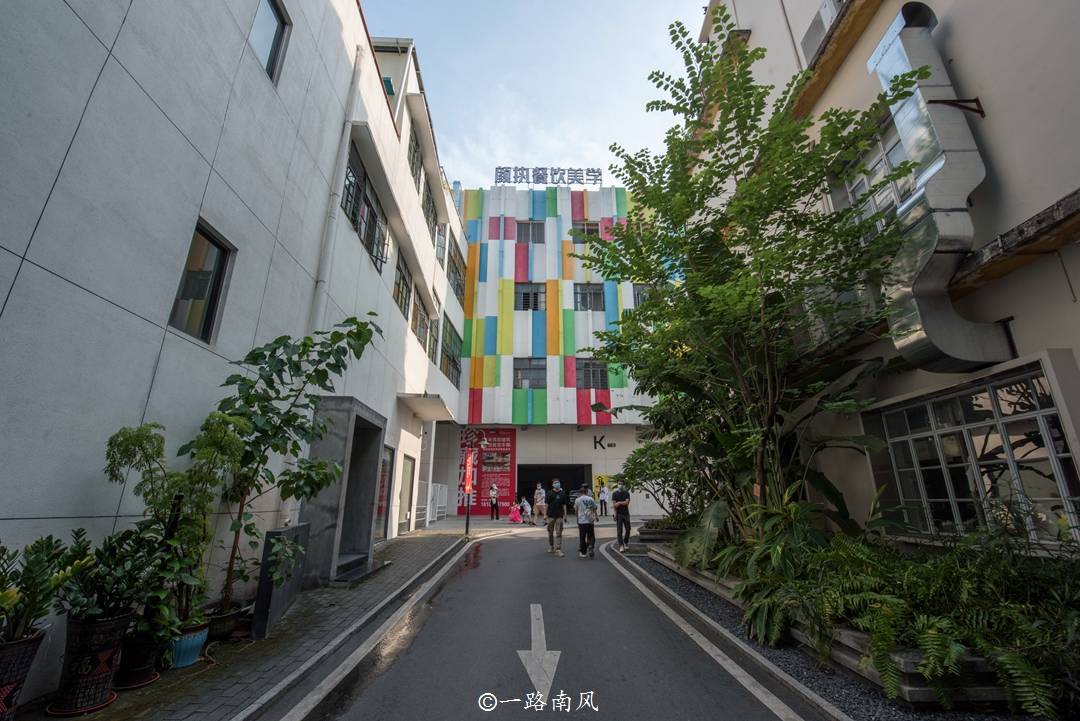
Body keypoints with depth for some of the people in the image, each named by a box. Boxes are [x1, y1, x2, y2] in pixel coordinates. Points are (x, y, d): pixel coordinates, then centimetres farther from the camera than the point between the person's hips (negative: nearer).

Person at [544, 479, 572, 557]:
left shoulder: (563, 493, 4)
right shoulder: (549, 493, 0)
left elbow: (564, 505, 7)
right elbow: (546, 504, 0)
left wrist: (565, 514, 2)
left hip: (559, 516, 0)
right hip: (551, 515, 0)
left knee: (559, 533, -3)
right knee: (550, 532, 11)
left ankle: (558, 550, -3)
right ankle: (551, 547, 27)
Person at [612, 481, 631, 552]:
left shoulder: (626, 493, 4)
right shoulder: (615, 494, -1)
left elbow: (627, 502, -8)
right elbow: (614, 504, -7)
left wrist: (619, 503, -14)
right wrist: (615, 514, -14)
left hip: (626, 513, 2)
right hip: (619, 514, -2)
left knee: (628, 529, 4)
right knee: (619, 530, -3)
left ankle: (626, 543, 26)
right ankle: (621, 546, 3)